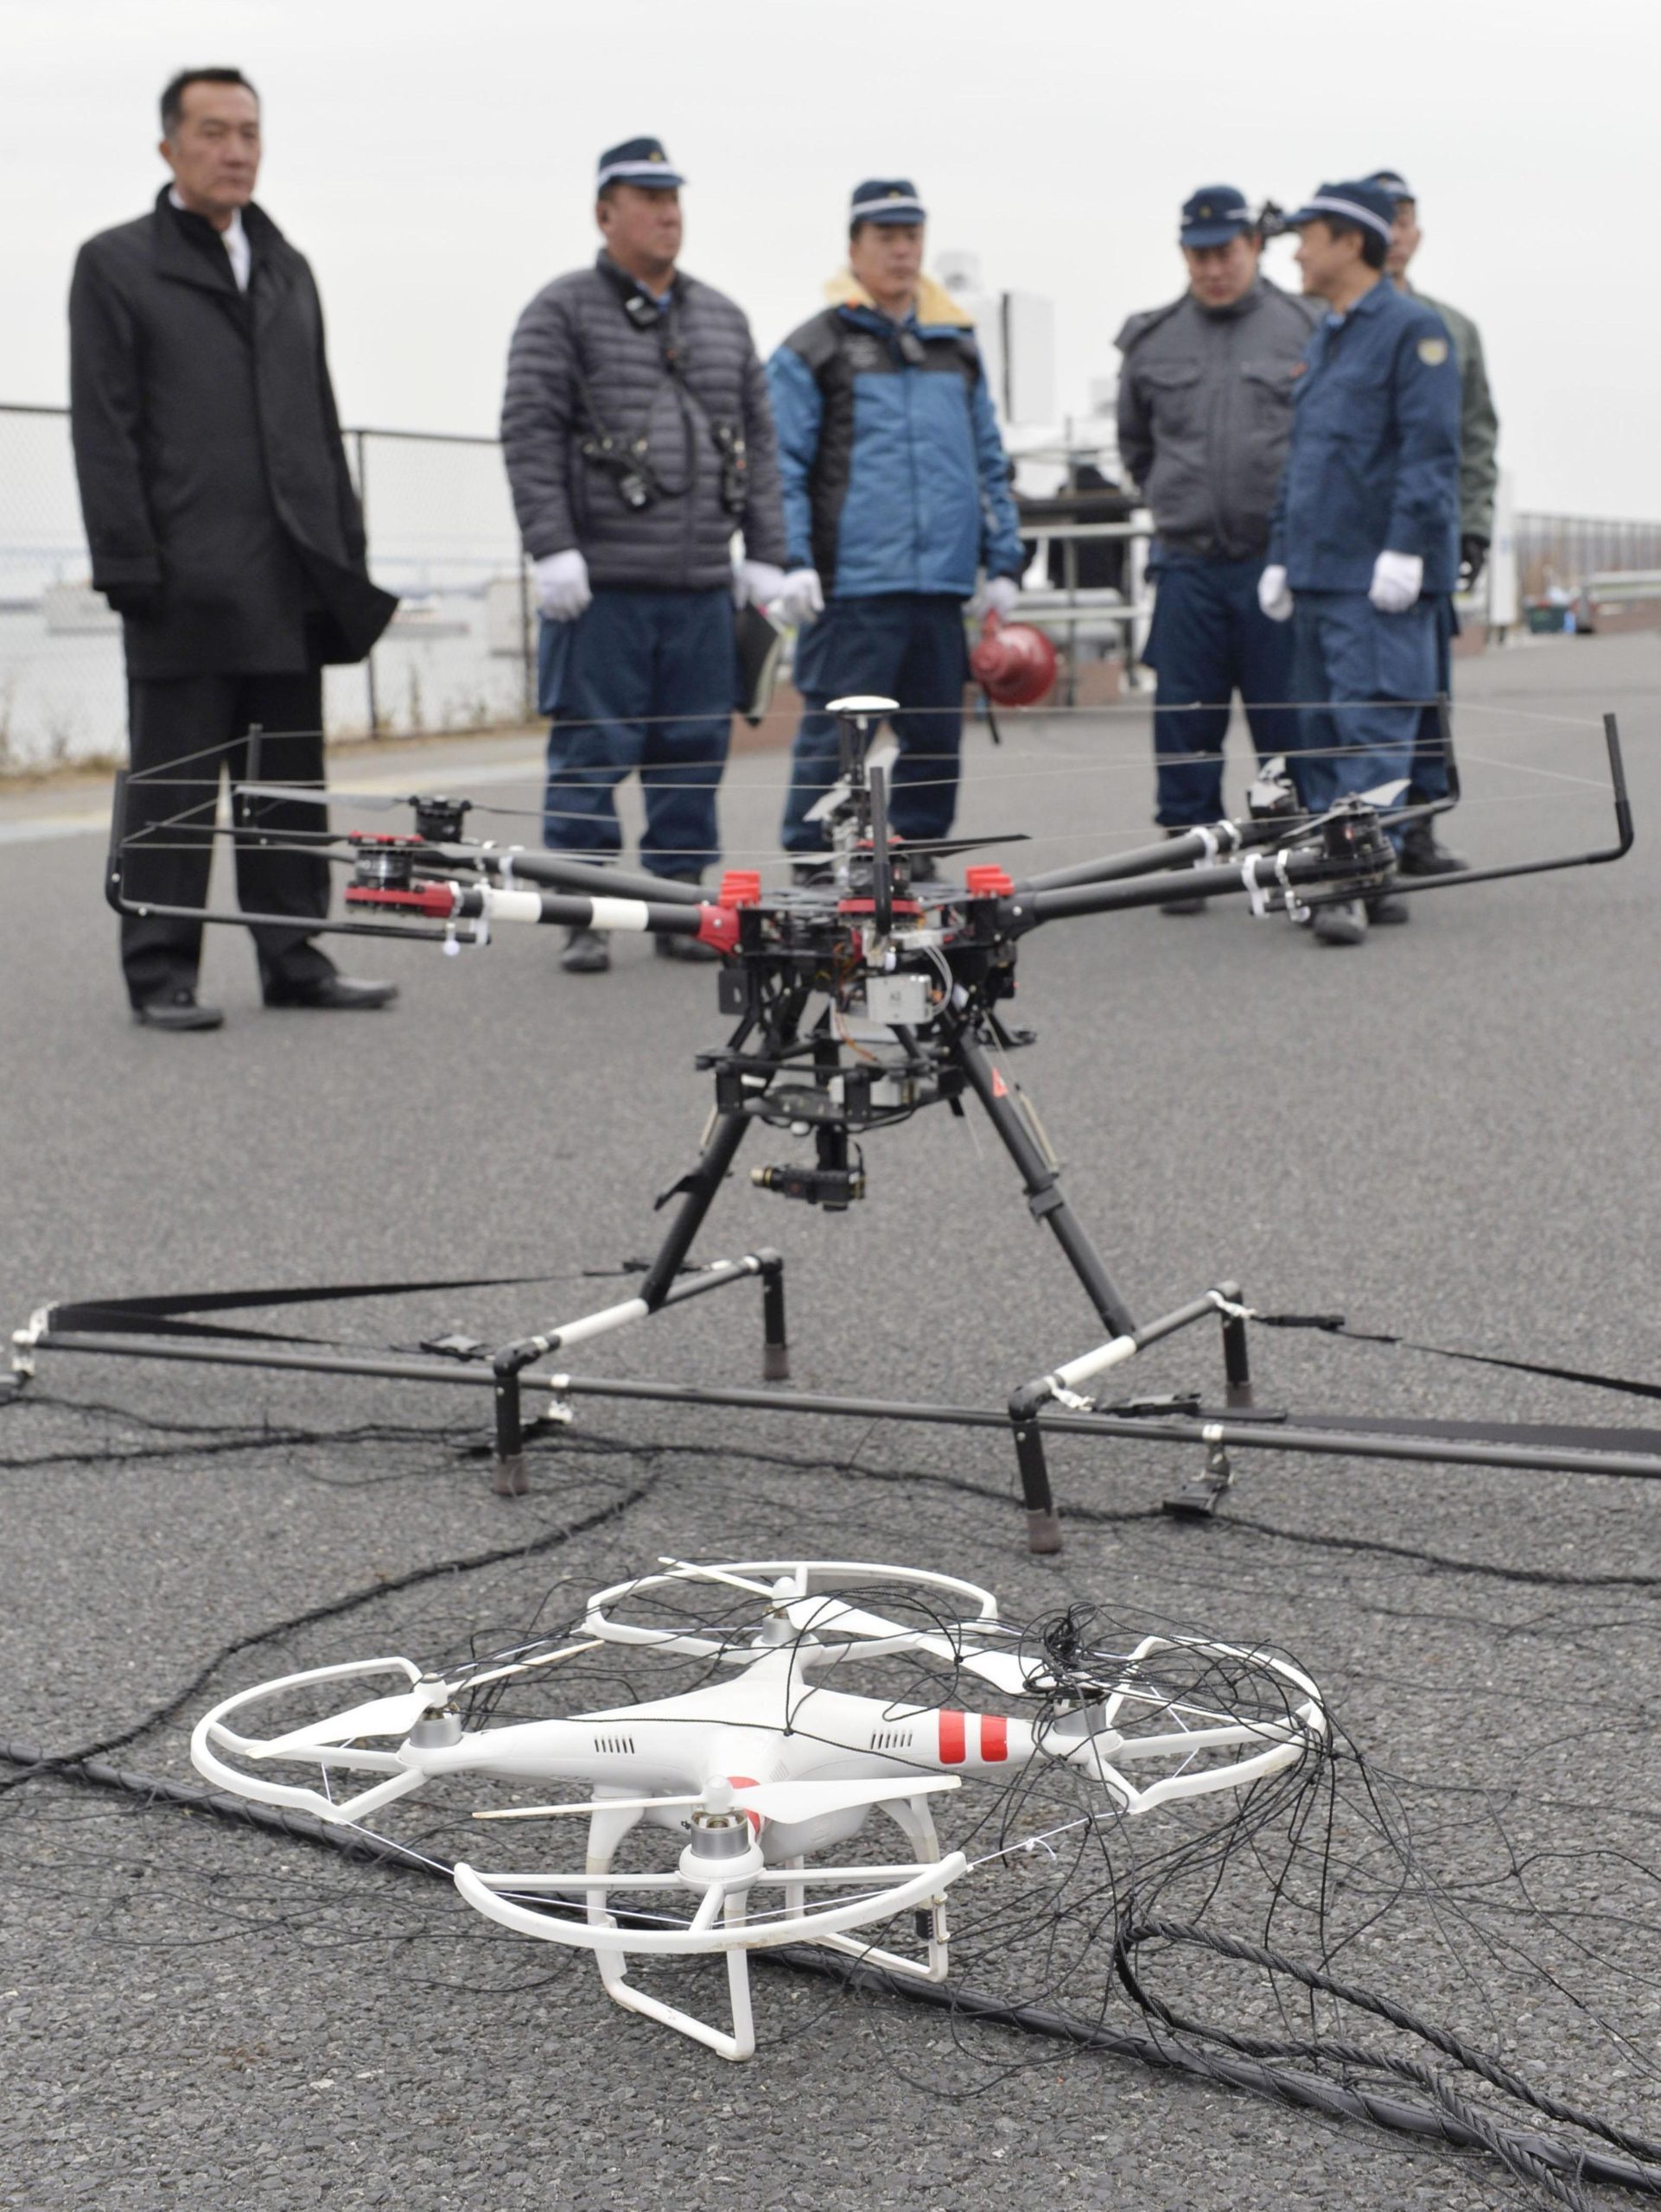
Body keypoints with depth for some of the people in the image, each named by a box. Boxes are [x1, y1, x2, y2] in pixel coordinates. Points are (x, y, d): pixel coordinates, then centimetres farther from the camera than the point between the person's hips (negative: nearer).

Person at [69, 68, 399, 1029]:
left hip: (293, 579, 5)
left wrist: (348, 552, 13)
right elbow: (103, 432, -4)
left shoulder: (288, 267, 19)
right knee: (174, 787, -1)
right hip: (186, 580, -5)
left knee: (292, 784, 8)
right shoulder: (116, 264, 2)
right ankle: (162, 972, 5)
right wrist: (129, 566, -12)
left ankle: (296, 957, 15)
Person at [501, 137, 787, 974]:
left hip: (701, 586, 5)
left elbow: (757, 440, 17)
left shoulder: (723, 318, 18)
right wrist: (553, 550, -14)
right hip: (603, 585, -5)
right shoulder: (561, 311, 2)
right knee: (592, 749, -3)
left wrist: (765, 557, 10)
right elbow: (530, 434, -6)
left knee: (694, 749, 6)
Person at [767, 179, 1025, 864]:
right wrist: (791, 562, -14)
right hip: (852, 584, -5)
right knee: (834, 737, -6)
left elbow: (989, 465, 20)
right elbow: (782, 468, -3)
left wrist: (1003, 564, 13)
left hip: (943, 580, 5)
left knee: (936, 737, 10)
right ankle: (811, 867, 0)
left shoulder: (957, 347, 18)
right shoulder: (811, 350, 2)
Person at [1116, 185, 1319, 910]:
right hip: (1187, 563, 2)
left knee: (1288, 715, 0)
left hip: (1277, 559, -2)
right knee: (1185, 718, 4)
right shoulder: (1152, 341, 10)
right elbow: (1135, 443, 23)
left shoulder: (1304, 329, 2)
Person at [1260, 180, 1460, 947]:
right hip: (1318, 571, 9)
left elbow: (1430, 448, -13)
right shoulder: (1323, 339, 20)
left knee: (1371, 732, -10)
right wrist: (1281, 555, 19)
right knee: (1320, 732, 9)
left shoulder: (1413, 328, -6)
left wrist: (1406, 548, -20)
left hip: (1378, 578, -9)